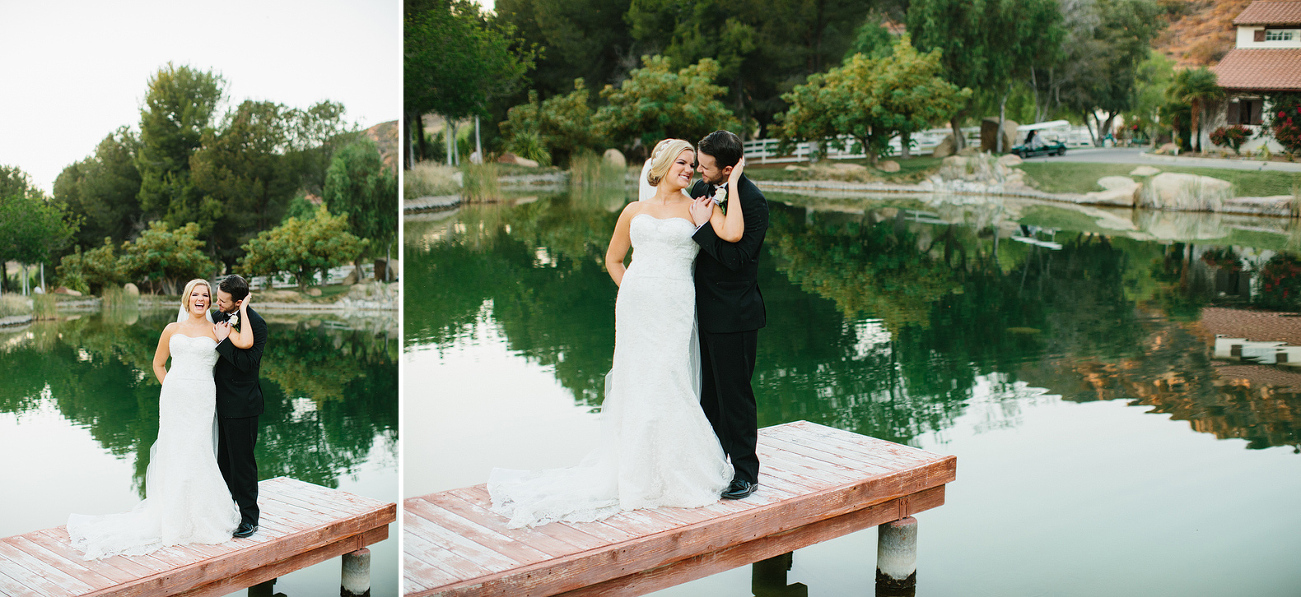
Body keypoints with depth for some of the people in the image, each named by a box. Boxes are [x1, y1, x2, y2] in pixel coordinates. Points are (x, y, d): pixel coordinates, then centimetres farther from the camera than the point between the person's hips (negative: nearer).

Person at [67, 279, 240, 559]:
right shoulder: (172, 329, 12)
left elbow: (246, 342, -11)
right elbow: (158, 363, 21)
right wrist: (172, 389, 12)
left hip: (202, 399, -2)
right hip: (173, 397, 2)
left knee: (196, 455, -4)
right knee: (173, 455, 4)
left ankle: (200, 519, 11)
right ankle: (173, 518, 14)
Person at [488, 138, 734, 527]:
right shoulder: (634, 211, 15)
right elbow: (613, 258, 24)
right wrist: (632, 292, 12)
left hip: (675, 308, -3)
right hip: (634, 306, 3)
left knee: (668, 386, -5)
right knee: (637, 387, 5)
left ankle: (679, 477, 10)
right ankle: (638, 474, 16)